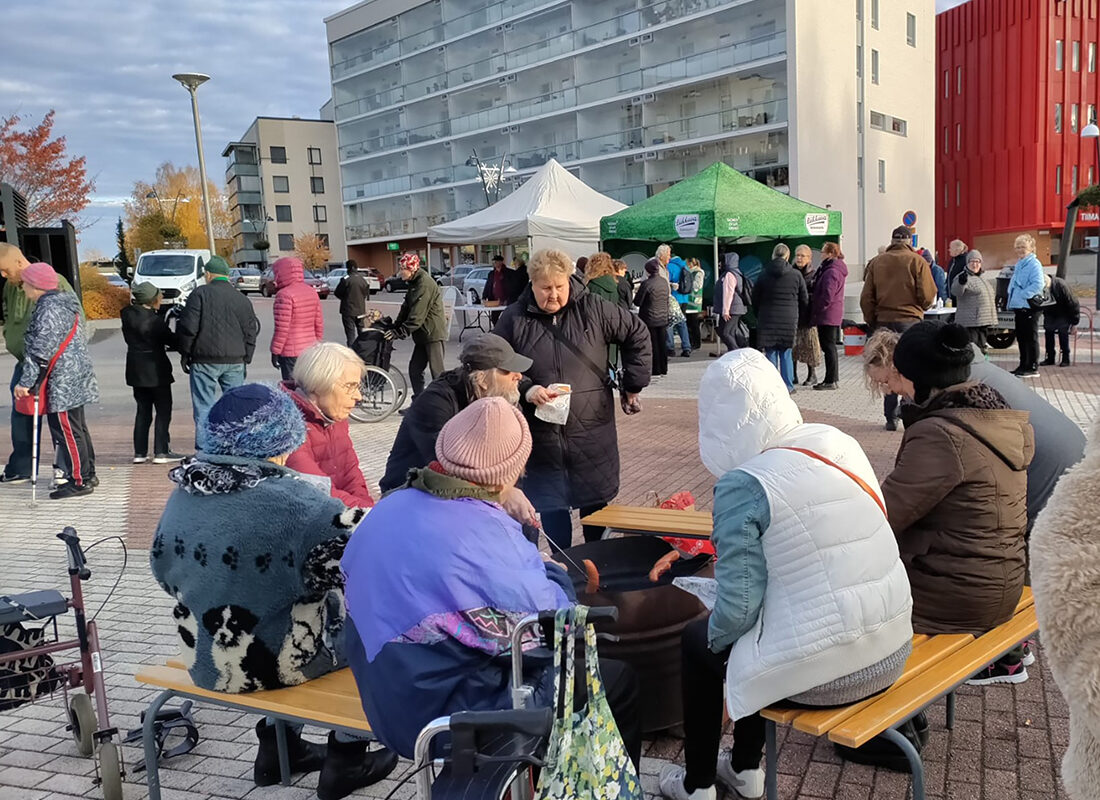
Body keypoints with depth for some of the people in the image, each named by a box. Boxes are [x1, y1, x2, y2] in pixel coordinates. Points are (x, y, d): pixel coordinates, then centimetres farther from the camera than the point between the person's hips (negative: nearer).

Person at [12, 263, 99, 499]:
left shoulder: (49, 310, -18)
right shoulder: (65, 302, 14)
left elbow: (40, 351, -22)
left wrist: (25, 381, -19)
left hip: (62, 381, -10)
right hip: (75, 376, 10)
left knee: (67, 430, -4)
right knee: (77, 428, 16)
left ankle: (79, 481, 1)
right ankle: (88, 474, 24)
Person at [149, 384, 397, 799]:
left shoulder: (183, 494, -4)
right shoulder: (297, 500, -24)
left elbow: (164, 569, 10)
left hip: (205, 663, 7)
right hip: (275, 663, -6)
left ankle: (277, 746, 36)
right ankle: (344, 760, 21)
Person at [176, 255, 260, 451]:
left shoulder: (200, 294, -4)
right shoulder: (242, 299, 9)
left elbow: (188, 327, -8)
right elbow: (251, 332, 11)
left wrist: (185, 354, 3)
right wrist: (245, 360, 17)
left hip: (205, 360, -3)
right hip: (235, 361, 4)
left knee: (204, 406, 1)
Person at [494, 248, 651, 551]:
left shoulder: (593, 310, -1)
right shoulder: (514, 320, -1)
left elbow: (637, 335, 8)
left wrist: (633, 386, 8)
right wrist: (526, 391, -14)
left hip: (592, 433, 0)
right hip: (541, 436, 0)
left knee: (595, 503, 12)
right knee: (551, 510, 6)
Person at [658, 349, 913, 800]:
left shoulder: (741, 485, -18)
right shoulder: (839, 443, 1)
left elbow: (738, 608, -18)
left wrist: (713, 635, 3)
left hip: (820, 673, -6)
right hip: (891, 653, 6)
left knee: (697, 641, 21)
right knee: (756, 627, 31)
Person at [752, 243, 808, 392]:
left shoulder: (764, 274, 0)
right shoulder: (796, 274, -1)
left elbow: (755, 299, 5)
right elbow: (805, 300, 6)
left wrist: (759, 316, 17)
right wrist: (797, 315, 21)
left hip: (768, 319, 0)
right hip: (789, 320, 0)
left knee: (771, 353, 4)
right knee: (786, 354, 6)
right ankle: (788, 386, 8)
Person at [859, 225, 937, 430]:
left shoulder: (876, 262, 4)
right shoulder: (917, 261, -4)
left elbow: (866, 297, 2)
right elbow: (928, 297, -7)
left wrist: (872, 322, 12)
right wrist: (917, 309, 14)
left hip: (883, 322, 3)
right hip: (910, 321, -2)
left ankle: (891, 418, 10)